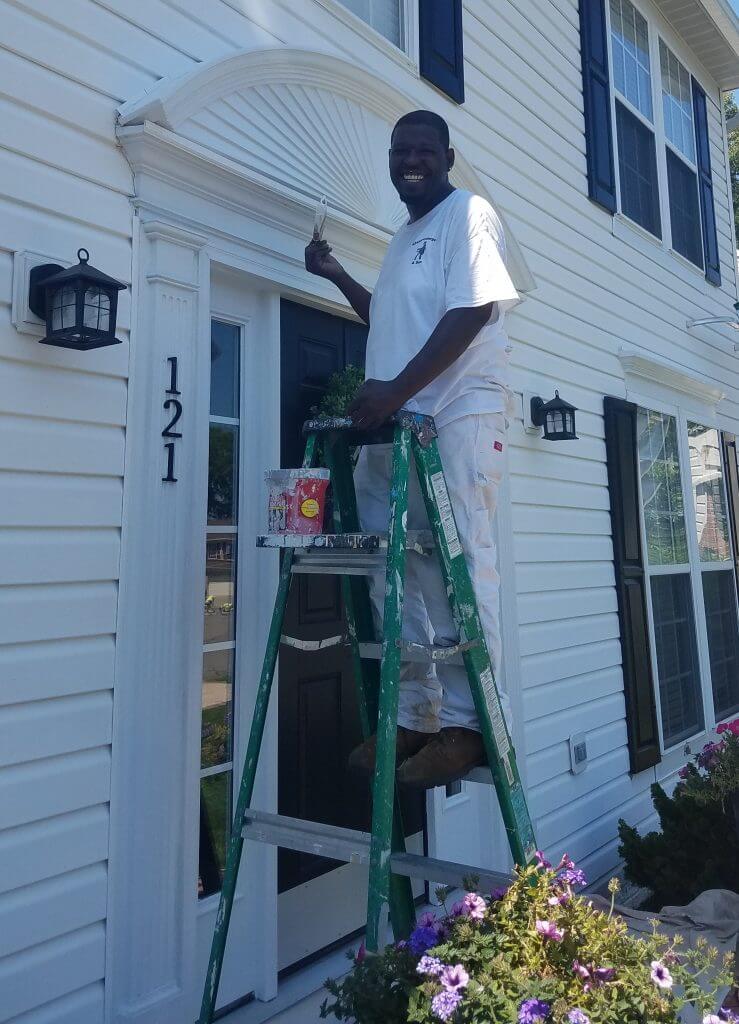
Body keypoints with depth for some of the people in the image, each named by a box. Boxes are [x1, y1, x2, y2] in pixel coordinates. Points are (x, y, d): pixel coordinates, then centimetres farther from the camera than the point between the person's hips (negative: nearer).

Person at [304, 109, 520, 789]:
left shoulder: (469, 214, 3)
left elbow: (473, 311, -12)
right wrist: (336, 275, 29)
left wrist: (398, 388, -19)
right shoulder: (405, 237, 28)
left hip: (458, 416, -8)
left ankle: (466, 724, 0)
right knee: (397, 574, 5)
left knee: (459, 567, -9)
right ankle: (414, 718, 14)